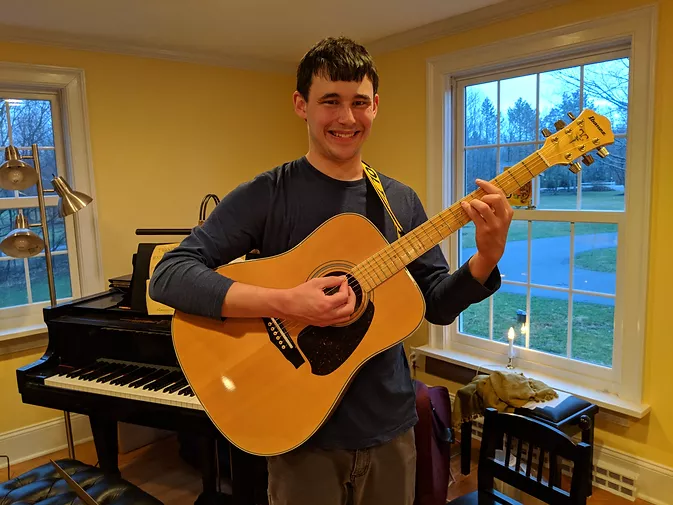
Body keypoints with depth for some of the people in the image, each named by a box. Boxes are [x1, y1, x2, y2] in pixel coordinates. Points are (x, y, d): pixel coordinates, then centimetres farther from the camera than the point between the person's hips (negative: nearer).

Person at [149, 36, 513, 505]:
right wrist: (284, 302, -31)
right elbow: (169, 276, -19)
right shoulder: (267, 195, -12)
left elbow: (437, 305, 3)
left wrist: (487, 258, -16)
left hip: (390, 427, 4)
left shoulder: (401, 201, 1)